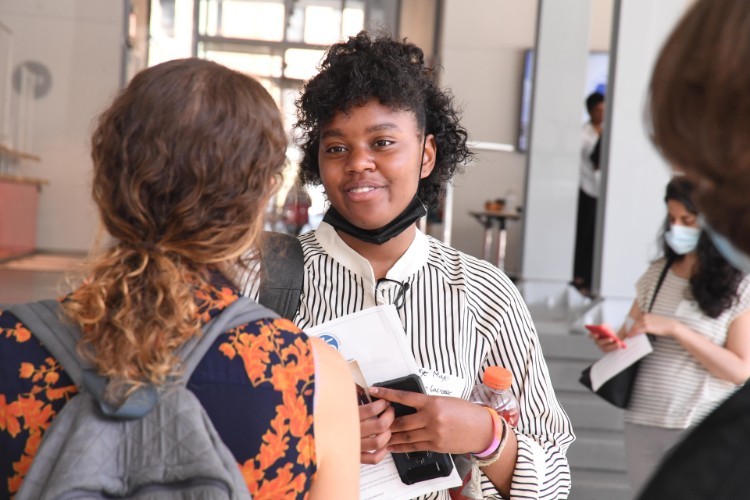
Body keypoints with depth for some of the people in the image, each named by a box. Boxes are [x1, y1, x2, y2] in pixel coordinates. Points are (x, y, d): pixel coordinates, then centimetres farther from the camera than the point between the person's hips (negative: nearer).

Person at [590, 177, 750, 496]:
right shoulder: (657, 273, 7)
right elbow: (629, 336, 15)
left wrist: (675, 329, -19)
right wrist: (612, 343, -9)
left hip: (703, 432, -4)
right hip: (642, 425, 4)